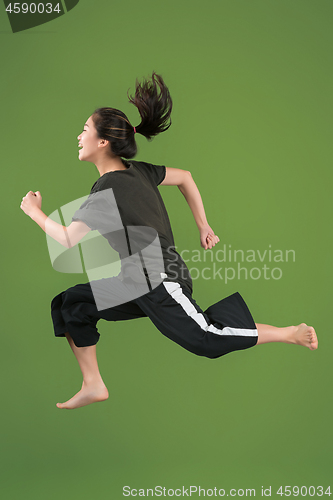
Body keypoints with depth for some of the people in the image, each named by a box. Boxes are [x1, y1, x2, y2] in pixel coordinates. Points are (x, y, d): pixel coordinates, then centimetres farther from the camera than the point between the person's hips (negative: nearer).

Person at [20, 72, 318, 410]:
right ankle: (93, 386, 13)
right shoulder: (135, 170, 5)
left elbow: (69, 241, -24)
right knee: (71, 304, 6)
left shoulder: (107, 191, -21)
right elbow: (185, 177, 13)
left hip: (160, 284, -9)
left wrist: (34, 211, -6)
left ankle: (291, 333, 13)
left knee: (206, 340, -1)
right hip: (136, 283, 9)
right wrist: (203, 227, 18)